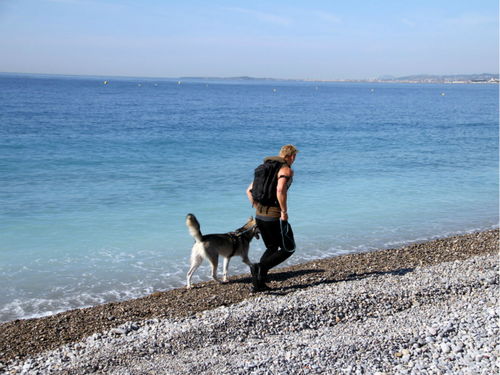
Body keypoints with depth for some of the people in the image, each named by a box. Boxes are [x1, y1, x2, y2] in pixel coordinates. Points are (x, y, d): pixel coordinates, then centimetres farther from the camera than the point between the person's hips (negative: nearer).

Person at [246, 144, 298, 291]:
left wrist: (257, 208, 17)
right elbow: (280, 190, -28)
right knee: (288, 249, 7)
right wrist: (284, 212, -18)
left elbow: (249, 190, 17)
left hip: (259, 216, 8)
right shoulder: (287, 170, -9)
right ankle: (260, 267, -12)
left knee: (272, 248, 22)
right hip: (275, 217, -8)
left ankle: (259, 283, 13)